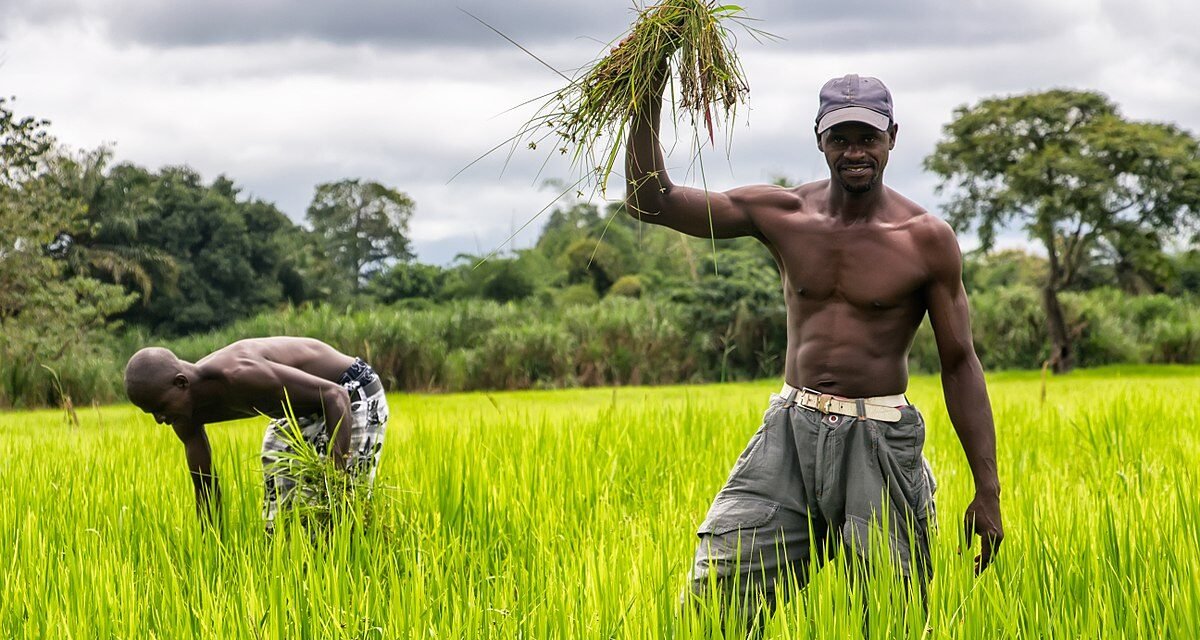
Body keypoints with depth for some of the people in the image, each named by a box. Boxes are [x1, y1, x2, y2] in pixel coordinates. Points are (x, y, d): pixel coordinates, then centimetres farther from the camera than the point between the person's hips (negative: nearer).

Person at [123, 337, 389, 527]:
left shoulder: (239, 376, -39)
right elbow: (205, 487, 0)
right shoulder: (185, 408, -12)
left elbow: (335, 396, -36)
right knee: (274, 521, 8)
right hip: (299, 410, 9)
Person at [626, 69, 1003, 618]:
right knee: (716, 591, -6)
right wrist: (649, 99, -12)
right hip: (791, 429, 2)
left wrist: (987, 490, -3)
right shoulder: (783, 215, 3)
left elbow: (959, 363, 0)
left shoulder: (926, 239, -4)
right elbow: (650, 201, 0)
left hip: (878, 443, -2)